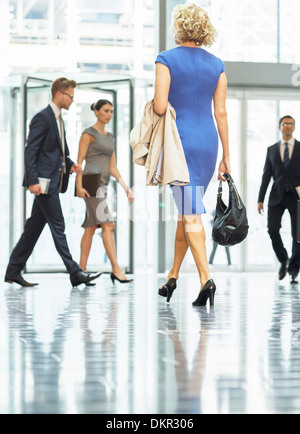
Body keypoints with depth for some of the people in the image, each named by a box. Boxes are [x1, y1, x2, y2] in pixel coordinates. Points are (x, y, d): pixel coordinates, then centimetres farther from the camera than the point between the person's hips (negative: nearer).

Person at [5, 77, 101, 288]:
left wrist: (70, 164, 7)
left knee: (34, 227, 10)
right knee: (58, 227, -6)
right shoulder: (42, 117, -11)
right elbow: (30, 151, -16)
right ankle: (75, 273, -3)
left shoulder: (58, 119, 19)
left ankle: (13, 271, 15)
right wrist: (33, 181, -21)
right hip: (44, 182, -9)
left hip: (53, 182, 10)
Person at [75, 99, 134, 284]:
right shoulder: (89, 133, -3)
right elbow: (79, 160, -9)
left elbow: (112, 168, 17)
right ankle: (116, 269, -18)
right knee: (108, 225, -15)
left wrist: (126, 187, 8)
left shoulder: (110, 137, 19)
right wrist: (79, 186, -19)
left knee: (91, 228, 6)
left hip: (103, 185, 8)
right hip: (91, 182, -8)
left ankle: (82, 270, 8)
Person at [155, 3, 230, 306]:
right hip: (208, 142, 5)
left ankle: (206, 278, -17)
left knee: (191, 214, -6)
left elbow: (159, 107, -14)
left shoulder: (167, 59, -6)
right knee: (187, 210, 15)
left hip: (180, 140, -5)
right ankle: (173, 276, 23)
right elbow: (220, 113, 5)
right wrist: (226, 156, 9)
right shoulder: (216, 65, 7)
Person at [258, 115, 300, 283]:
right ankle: (283, 260, 11)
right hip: (277, 197, 1)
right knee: (272, 228, -13)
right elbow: (266, 175, 11)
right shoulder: (272, 150, 12)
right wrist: (261, 199, 4)